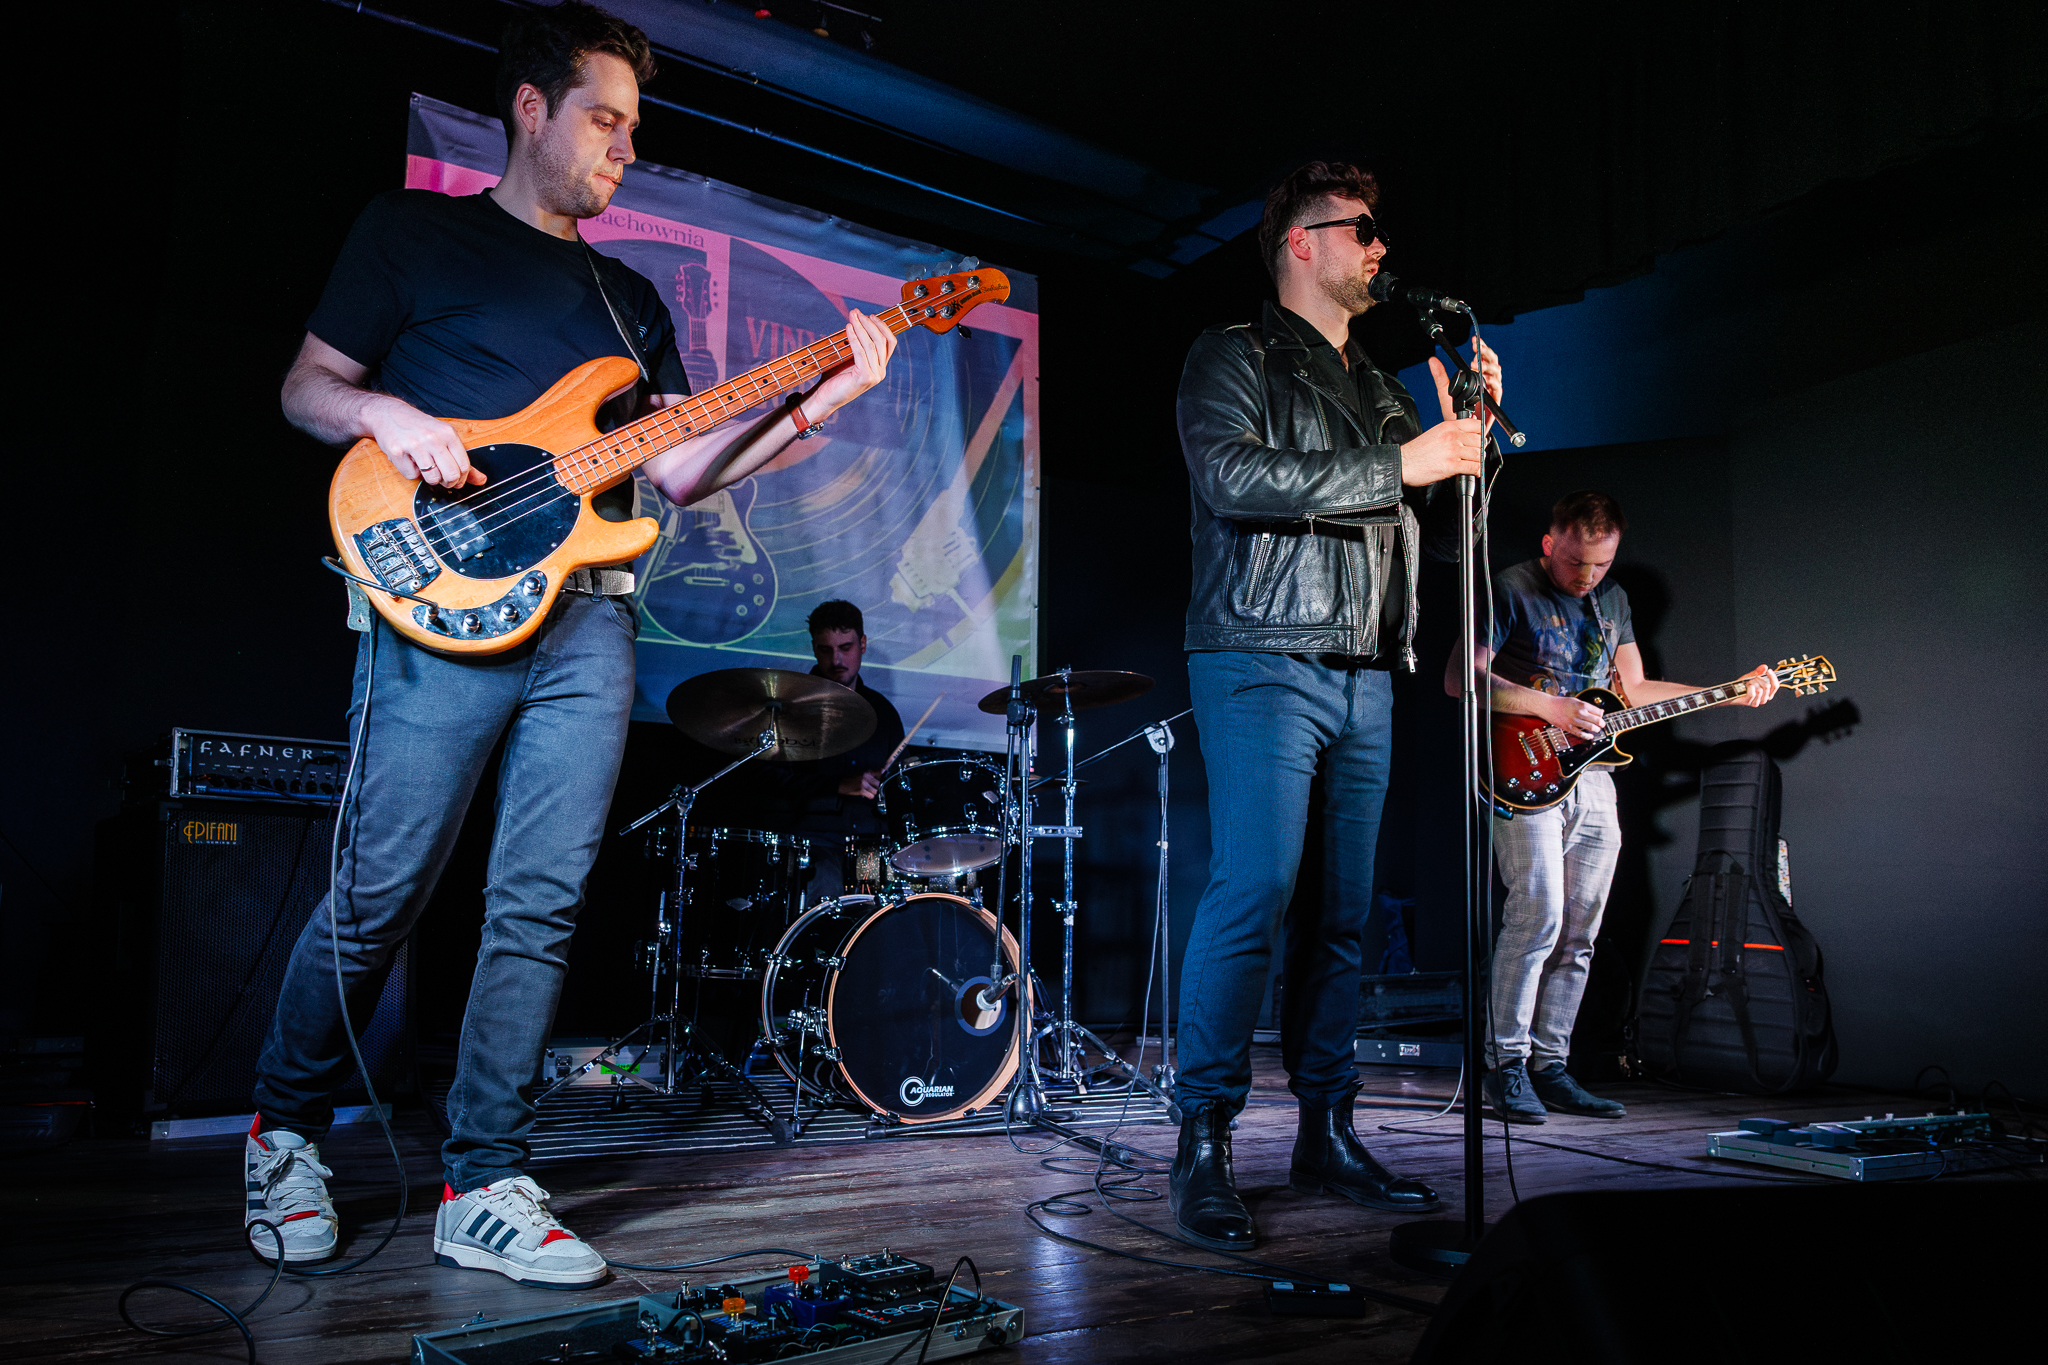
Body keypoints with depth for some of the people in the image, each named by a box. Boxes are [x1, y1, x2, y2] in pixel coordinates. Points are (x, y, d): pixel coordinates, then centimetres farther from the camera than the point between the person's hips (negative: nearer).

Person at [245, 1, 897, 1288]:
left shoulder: (631, 297, 23)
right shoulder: (414, 229, 12)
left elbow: (680, 468, 14)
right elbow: (308, 385, 11)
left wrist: (815, 403, 3)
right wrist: (384, 415, -11)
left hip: (589, 616, 4)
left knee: (542, 907, -1)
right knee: (381, 896, -2)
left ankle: (486, 1189, 8)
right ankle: (286, 1129, 24)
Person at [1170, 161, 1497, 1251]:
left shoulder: (1376, 387, 25)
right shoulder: (1235, 356, 3)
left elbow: (1423, 512, 26)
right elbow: (1234, 476, -15)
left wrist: (1467, 428, 10)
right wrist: (1402, 462, -15)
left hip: (1366, 678, 7)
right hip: (1264, 663, -7)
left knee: (1341, 910, 6)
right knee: (1254, 892, -15)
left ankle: (1326, 1132, 14)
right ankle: (1203, 1143, -6)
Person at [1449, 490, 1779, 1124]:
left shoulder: (1613, 599, 17)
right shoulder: (1511, 589, -5)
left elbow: (1635, 689, 21)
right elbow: (1460, 678, -13)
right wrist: (1550, 708, -18)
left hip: (1592, 780, 7)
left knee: (1578, 932, 5)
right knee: (1539, 911, -18)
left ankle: (1549, 1065, 13)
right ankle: (1506, 1063, -8)